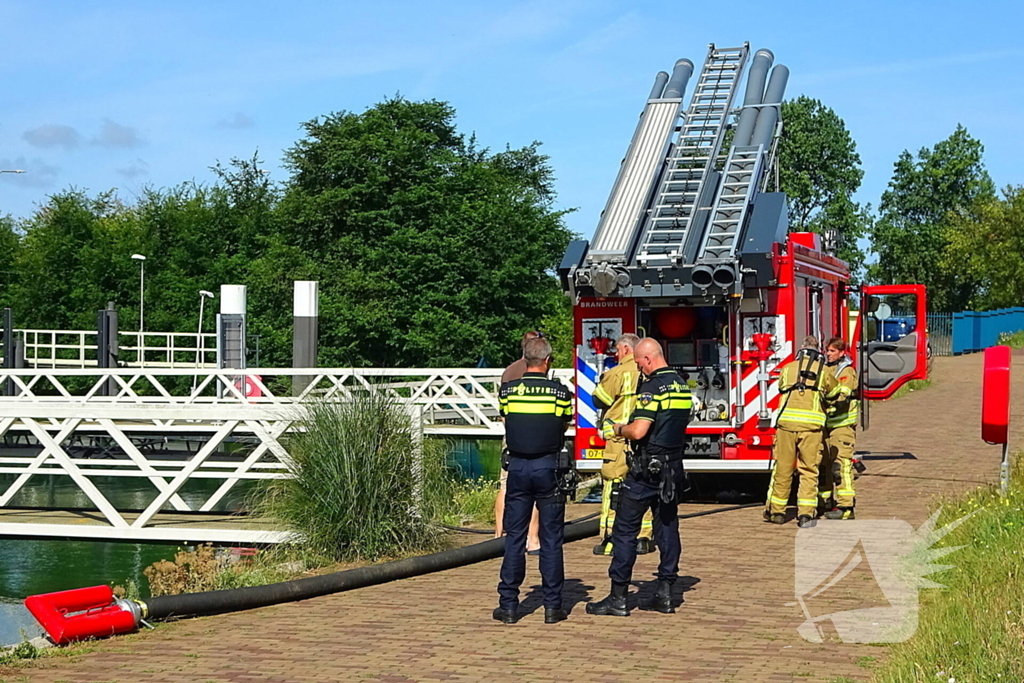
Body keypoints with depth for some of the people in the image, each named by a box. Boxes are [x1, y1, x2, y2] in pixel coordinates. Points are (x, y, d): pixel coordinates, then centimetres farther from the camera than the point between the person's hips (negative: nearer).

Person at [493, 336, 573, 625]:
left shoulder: (507, 391, -1)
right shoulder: (560, 391, -5)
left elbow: (506, 421, 10)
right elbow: (564, 426, 7)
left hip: (517, 466, 1)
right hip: (548, 466, -1)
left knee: (514, 537, 7)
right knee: (551, 539, 5)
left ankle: (509, 605, 7)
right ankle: (552, 606, 7)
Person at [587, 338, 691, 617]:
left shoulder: (652, 387, -17)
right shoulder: (682, 385, 10)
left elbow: (638, 431, -25)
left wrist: (619, 429, -3)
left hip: (646, 468, -8)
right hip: (674, 467, 8)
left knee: (625, 530, -1)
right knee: (667, 527, 11)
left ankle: (618, 597, 0)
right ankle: (665, 593, 13)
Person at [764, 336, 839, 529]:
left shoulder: (787, 368, 15)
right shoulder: (824, 371, 11)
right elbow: (835, 393, 22)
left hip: (787, 421, 1)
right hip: (811, 425, -1)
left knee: (782, 468, 8)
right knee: (809, 471, 2)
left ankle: (776, 511, 16)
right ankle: (805, 514, -3)